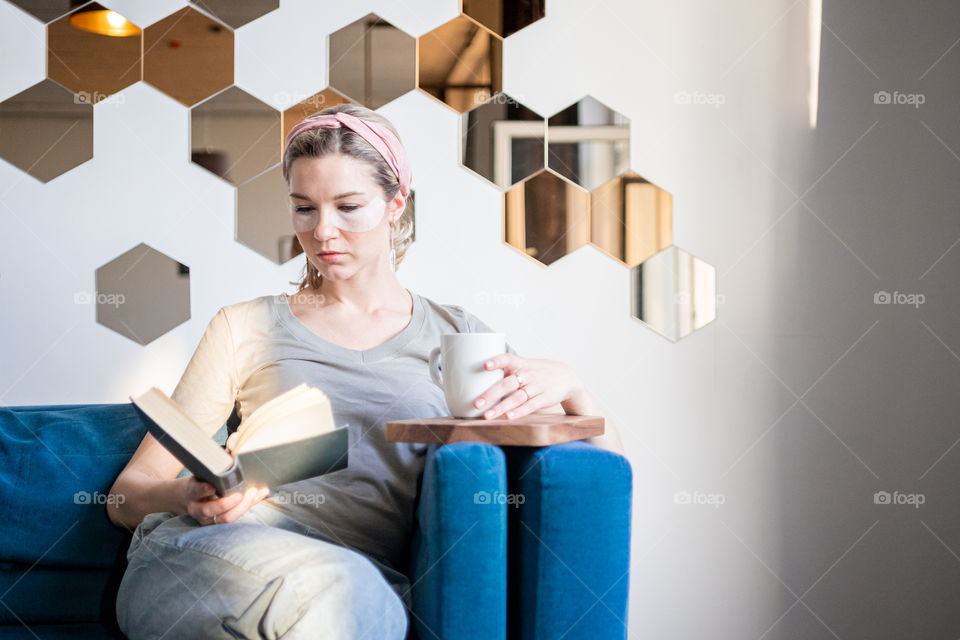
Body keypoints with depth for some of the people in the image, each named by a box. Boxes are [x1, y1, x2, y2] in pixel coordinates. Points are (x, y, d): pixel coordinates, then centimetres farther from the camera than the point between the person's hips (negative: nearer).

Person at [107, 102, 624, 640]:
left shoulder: (454, 336, 20)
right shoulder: (245, 327, 19)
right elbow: (127, 494, 15)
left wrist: (566, 384, -5)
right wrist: (189, 498, -10)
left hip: (364, 571, 0)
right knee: (334, 587, -35)